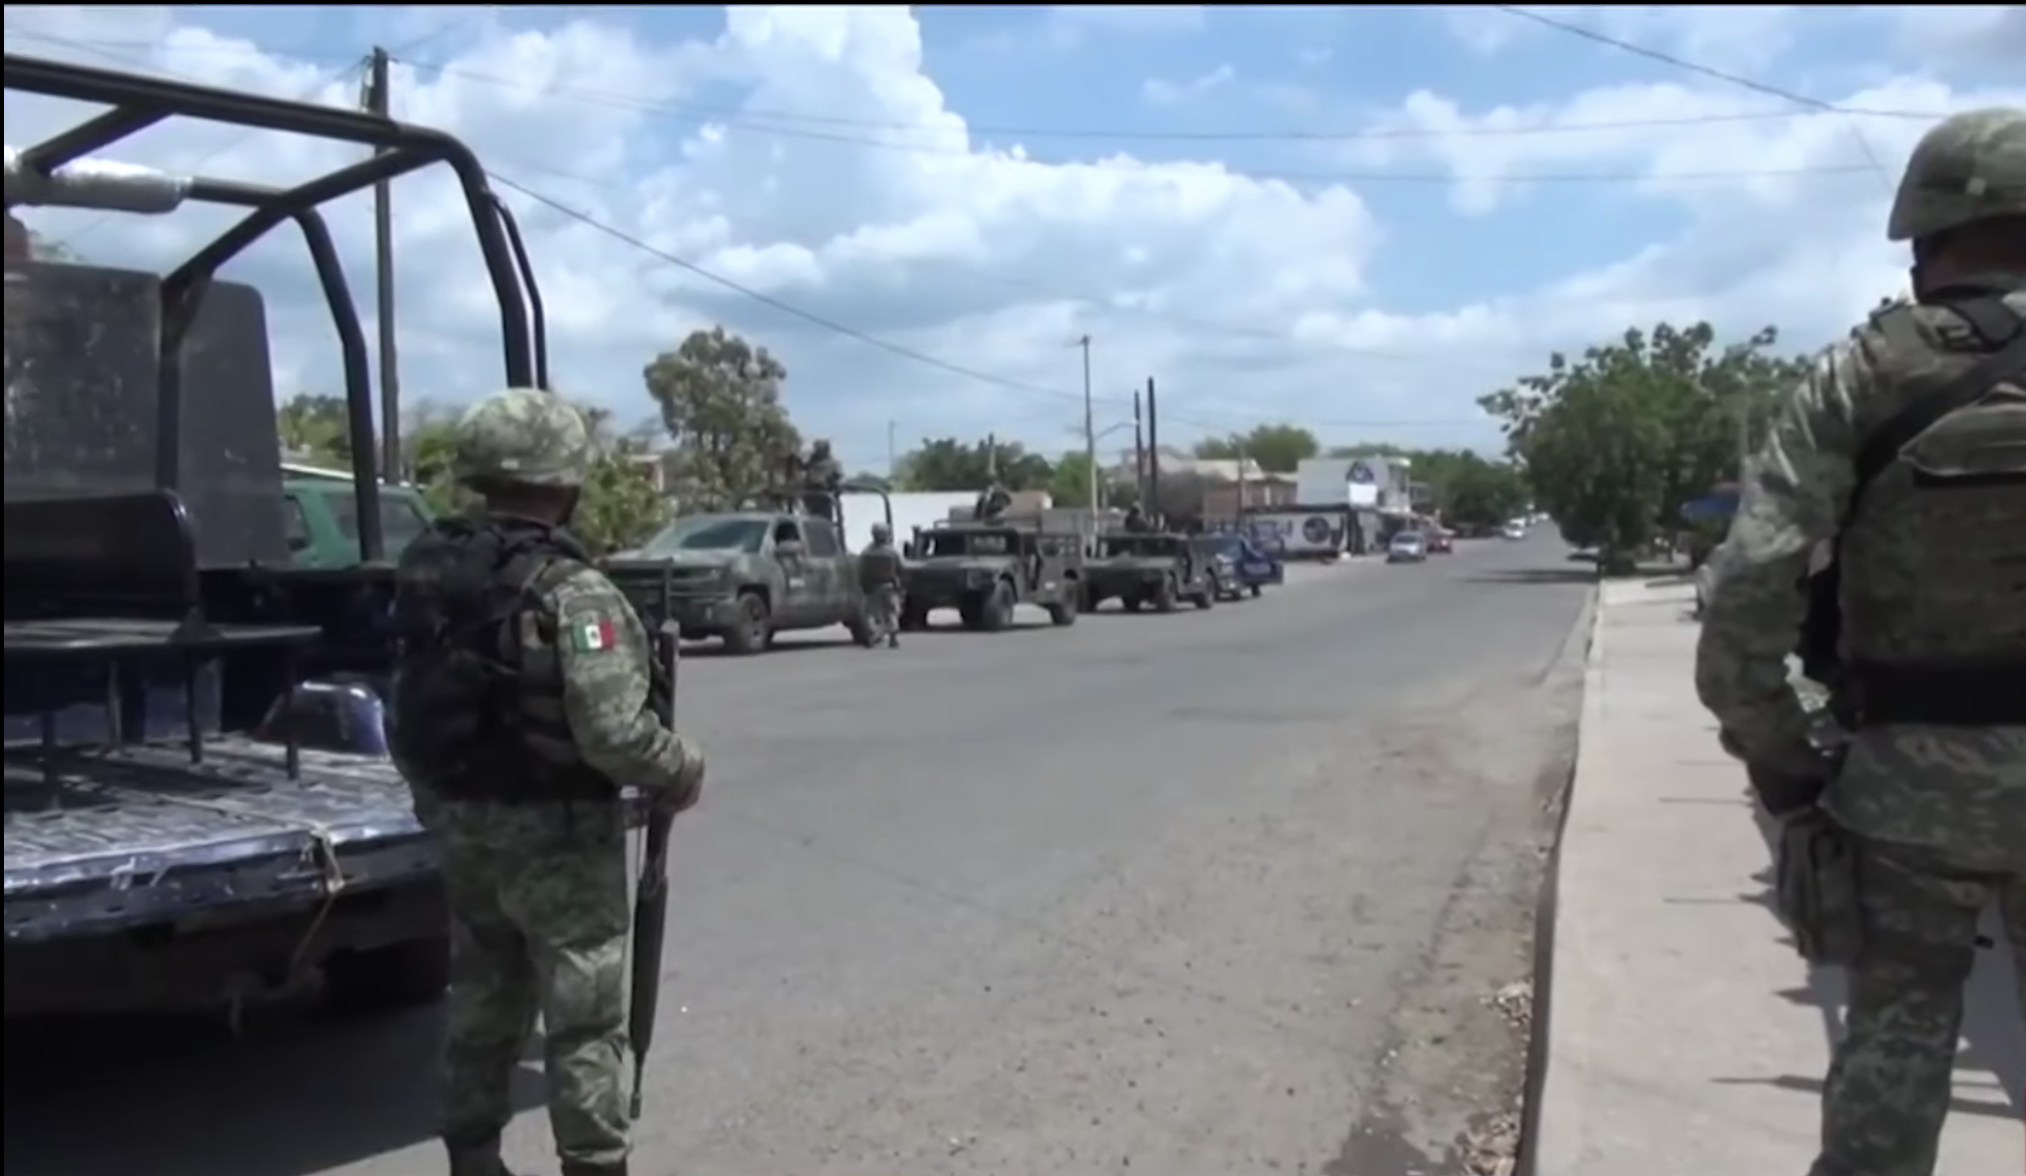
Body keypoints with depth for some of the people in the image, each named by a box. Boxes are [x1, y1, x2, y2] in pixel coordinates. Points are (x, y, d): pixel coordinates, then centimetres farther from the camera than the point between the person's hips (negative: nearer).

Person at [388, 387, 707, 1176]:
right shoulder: (568, 591, -21)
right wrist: (683, 772, -9)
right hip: (553, 833, -8)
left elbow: (408, 706, 9)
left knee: (481, 1000, 21)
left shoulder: (426, 571, 3)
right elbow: (613, 732, -27)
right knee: (583, 1016, 3)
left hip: (459, 823, 8)